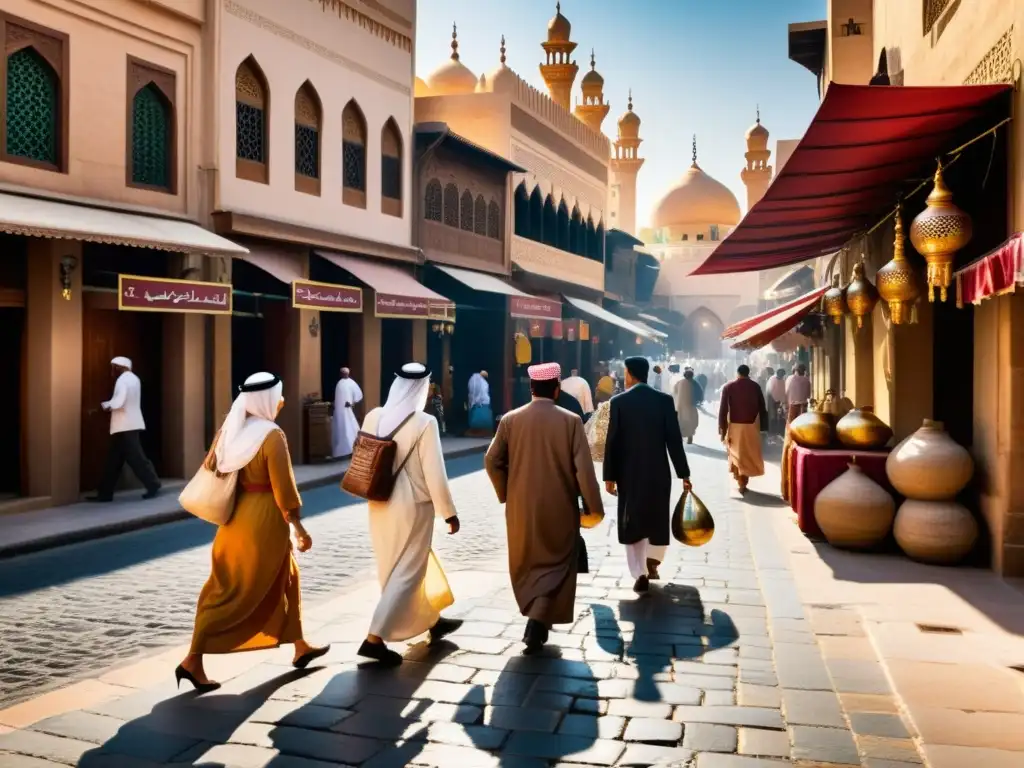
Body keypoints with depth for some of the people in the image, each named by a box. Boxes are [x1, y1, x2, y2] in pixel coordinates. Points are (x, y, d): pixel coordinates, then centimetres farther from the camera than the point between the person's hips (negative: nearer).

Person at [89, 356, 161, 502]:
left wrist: (106, 405, -5)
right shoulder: (133, 379, 18)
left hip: (125, 426, -10)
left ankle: (153, 485, -1)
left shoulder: (122, 380, -12)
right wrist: (110, 405, 10)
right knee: (113, 459, 9)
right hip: (130, 424, 10)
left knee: (135, 458, -6)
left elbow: (119, 402, -23)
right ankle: (105, 493, 10)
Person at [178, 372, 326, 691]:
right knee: (237, 593, 3)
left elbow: (210, 468, 8)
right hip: (265, 520, -8)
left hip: (237, 516, 8)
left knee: (286, 580, 19)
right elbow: (283, 487, -17)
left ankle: (300, 647, 31)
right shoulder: (272, 436, -18)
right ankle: (193, 661, 3)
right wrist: (299, 527, -8)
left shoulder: (229, 428, 3)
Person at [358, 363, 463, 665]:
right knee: (406, 572, 4)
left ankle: (432, 621, 38)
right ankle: (374, 638, 0)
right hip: (412, 507, -7)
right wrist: (448, 511, -7)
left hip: (381, 505, 7)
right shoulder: (425, 423, -19)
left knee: (413, 565, 22)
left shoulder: (373, 417, -2)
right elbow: (434, 474, -17)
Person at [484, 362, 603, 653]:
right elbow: (584, 469, -12)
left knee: (527, 564, 19)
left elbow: (492, 461, -1)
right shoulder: (571, 421, -10)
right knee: (555, 564, 11)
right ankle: (538, 621, -5)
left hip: (521, 507, 2)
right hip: (559, 507, -2)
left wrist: (505, 493, 12)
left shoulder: (510, 419, -3)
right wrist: (593, 505, -3)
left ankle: (536, 619, 30)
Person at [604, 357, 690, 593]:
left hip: (629, 471, -1)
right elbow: (674, 440, -4)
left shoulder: (619, 401, -6)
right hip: (658, 470, 1)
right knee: (658, 517, 20)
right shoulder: (664, 400, -3)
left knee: (632, 521, 8)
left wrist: (609, 475, -1)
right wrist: (683, 473, 2)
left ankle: (640, 574, 4)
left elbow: (612, 442, -7)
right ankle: (652, 559, 4)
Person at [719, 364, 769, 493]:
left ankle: (740, 482, 9)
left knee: (736, 454, 13)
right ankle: (743, 482, 11)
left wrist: (722, 429, -4)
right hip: (751, 426, 1)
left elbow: (723, 409, -8)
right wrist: (763, 427, 8)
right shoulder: (755, 386, 1)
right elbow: (762, 407, 2)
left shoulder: (728, 387, -4)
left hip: (734, 426, -1)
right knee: (749, 455, 13)